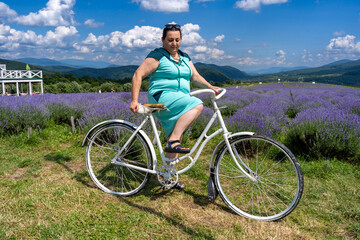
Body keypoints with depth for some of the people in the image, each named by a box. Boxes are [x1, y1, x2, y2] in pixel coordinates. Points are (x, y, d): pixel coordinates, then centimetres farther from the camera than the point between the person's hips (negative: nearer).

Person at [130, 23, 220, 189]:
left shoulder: (184, 58, 20)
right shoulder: (157, 56, -2)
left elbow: (195, 75, 19)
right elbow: (138, 75, -8)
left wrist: (210, 87, 3)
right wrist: (134, 100, -17)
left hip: (179, 104, 8)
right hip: (162, 98, -7)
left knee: (175, 139, 8)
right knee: (197, 104, -29)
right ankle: (173, 142, -31)